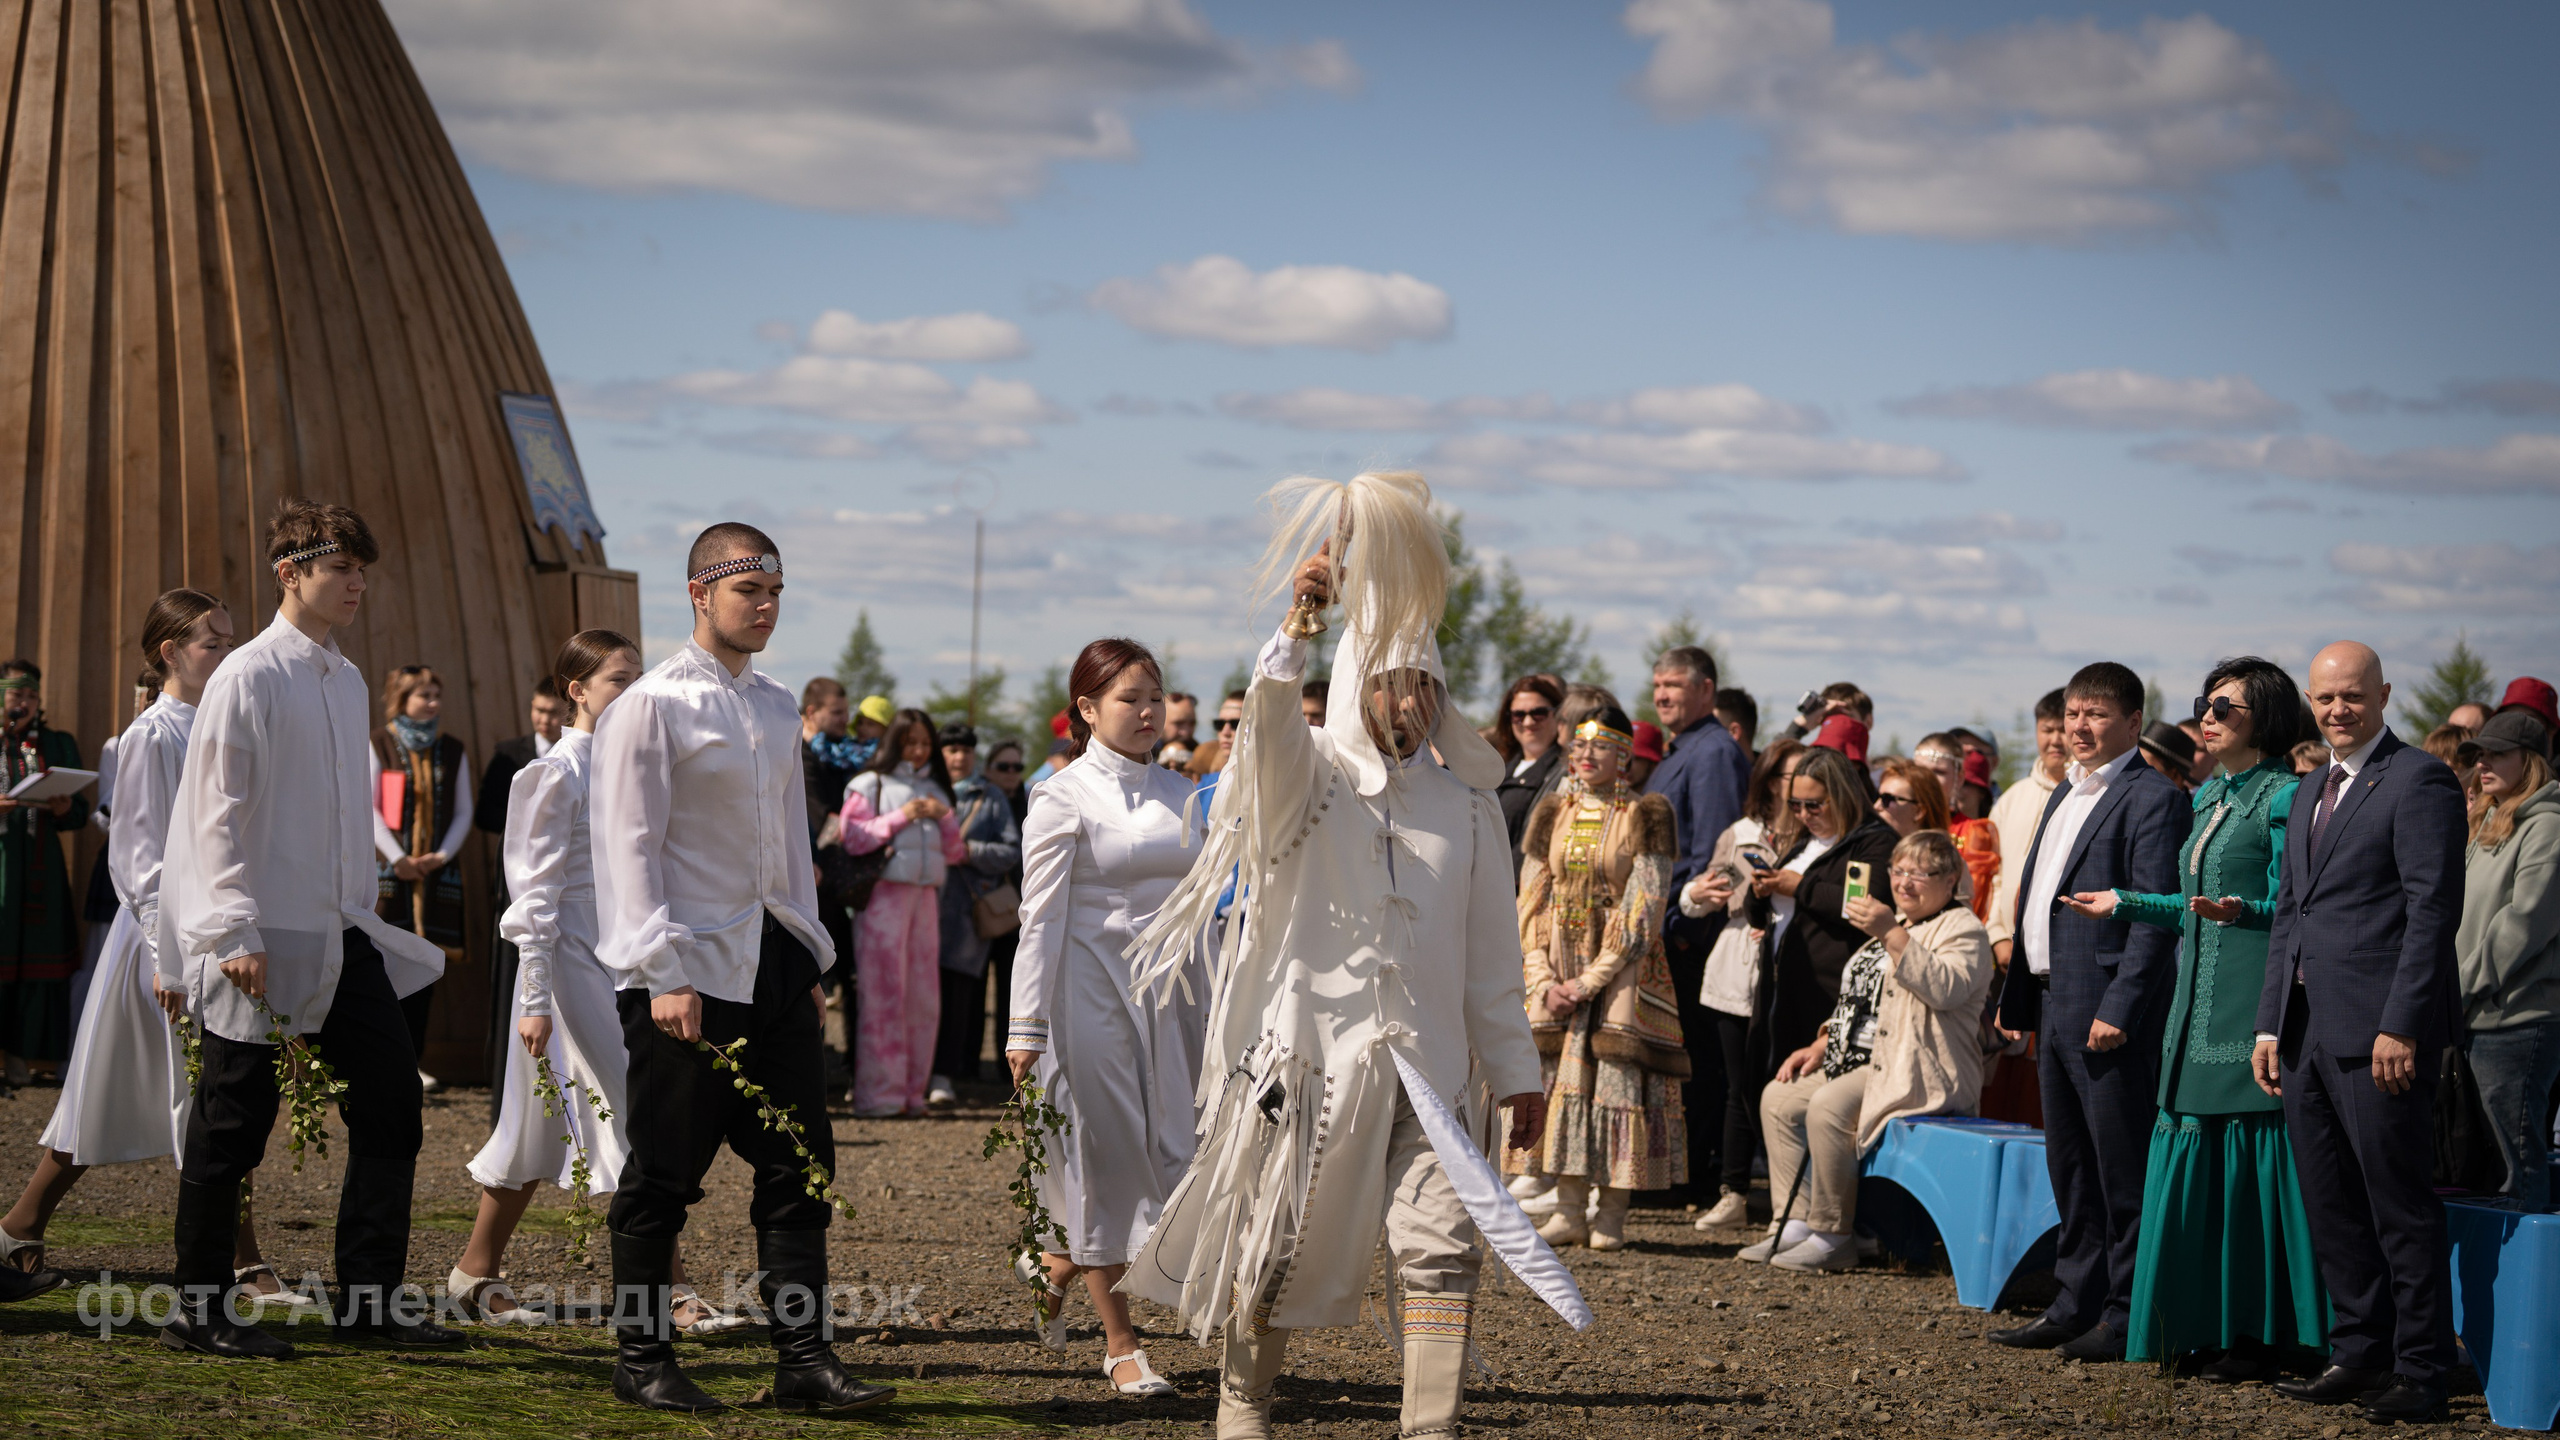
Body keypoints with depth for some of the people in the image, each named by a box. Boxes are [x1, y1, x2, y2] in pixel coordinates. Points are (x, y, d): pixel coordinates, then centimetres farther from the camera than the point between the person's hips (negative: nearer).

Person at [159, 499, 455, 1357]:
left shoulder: (347, 682, 13)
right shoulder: (249, 677, -10)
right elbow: (217, 814, -13)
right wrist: (235, 933, -18)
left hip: (342, 935, 8)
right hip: (263, 944, -8)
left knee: (390, 1100, 4)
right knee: (233, 1124, 0)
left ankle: (370, 1296, 11)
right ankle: (200, 1310, 10)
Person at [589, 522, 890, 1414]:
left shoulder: (778, 708, 15)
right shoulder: (652, 706, -7)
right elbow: (628, 848, -10)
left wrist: (810, 955, 17)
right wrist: (663, 975, -16)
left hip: (773, 960, 7)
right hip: (692, 969, -7)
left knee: (800, 1167, 2)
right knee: (664, 1176, 1)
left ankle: (803, 1359, 4)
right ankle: (643, 1363, 12)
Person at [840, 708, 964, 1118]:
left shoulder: (935, 789, 20)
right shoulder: (870, 785, 4)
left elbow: (955, 853, 19)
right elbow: (852, 838, -9)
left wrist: (946, 818, 0)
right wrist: (901, 818, -13)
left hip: (925, 896, 5)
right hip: (884, 894, -5)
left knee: (923, 995, 2)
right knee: (884, 992, -9)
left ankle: (912, 1089, 8)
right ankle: (878, 1093, -8)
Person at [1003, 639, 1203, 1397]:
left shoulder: (1179, 793, 11)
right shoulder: (1064, 798, -4)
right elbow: (1042, 919, -7)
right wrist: (1026, 1028, -10)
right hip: (1093, 986, -5)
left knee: (1171, 1155, 1)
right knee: (1108, 1155, 0)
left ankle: (1058, 1264, 27)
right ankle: (1120, 1343, 9)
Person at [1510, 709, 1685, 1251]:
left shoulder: (1645, 818, -1)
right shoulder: (1554, 815, 11)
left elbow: (1642, 908, -8)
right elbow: (1530, 904, 8)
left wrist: (1589, 981, -14)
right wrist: (1544, 981, -5)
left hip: (1622, 969, -4)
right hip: (1557, 969, 4)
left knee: (1617, 1078, -8)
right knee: (1560, 1078, -2)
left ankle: (1612, 1215, -5)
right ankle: (1568, 1210, 0)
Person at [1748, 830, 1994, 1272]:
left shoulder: (1962, 929, -5)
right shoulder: (1893, 924, 23)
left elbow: (1945, 989, -26)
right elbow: (1857, 1003, 29)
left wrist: (1891, 934, -29)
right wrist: (1820, 1047, 15)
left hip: (1916, 1071, -10)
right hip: (1861, 1061, 10)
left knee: (1828, 1107, -30)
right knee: (1778, 1098, 1)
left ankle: (1834, 1237, -22)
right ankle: (1797, 1224, -1)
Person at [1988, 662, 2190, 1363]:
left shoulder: (2152, 797, -10)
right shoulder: (2066, 794, 19)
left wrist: (2119, 1009, -22)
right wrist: (2016, 994, 17)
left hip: (2110, 1012, -9)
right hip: (2054, 1007, 9)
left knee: (2121, 1172, -4)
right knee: (2070, 1169, 15)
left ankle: (2129, 1318, 1)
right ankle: (2078, 1304, 23)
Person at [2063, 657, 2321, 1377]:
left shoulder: (2283, 797, -8)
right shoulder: (2209, 798, 17)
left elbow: (2288, 906, -13)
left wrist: (2241, 911, -31)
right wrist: (2124, 904, 20)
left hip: (2253, 1003, -9)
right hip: (2200, 1005, 9)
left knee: (2250, 1152, -6)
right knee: (2193, 1151, 8)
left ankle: (2260, 1332, 0)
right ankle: (2202, 1323, 14)